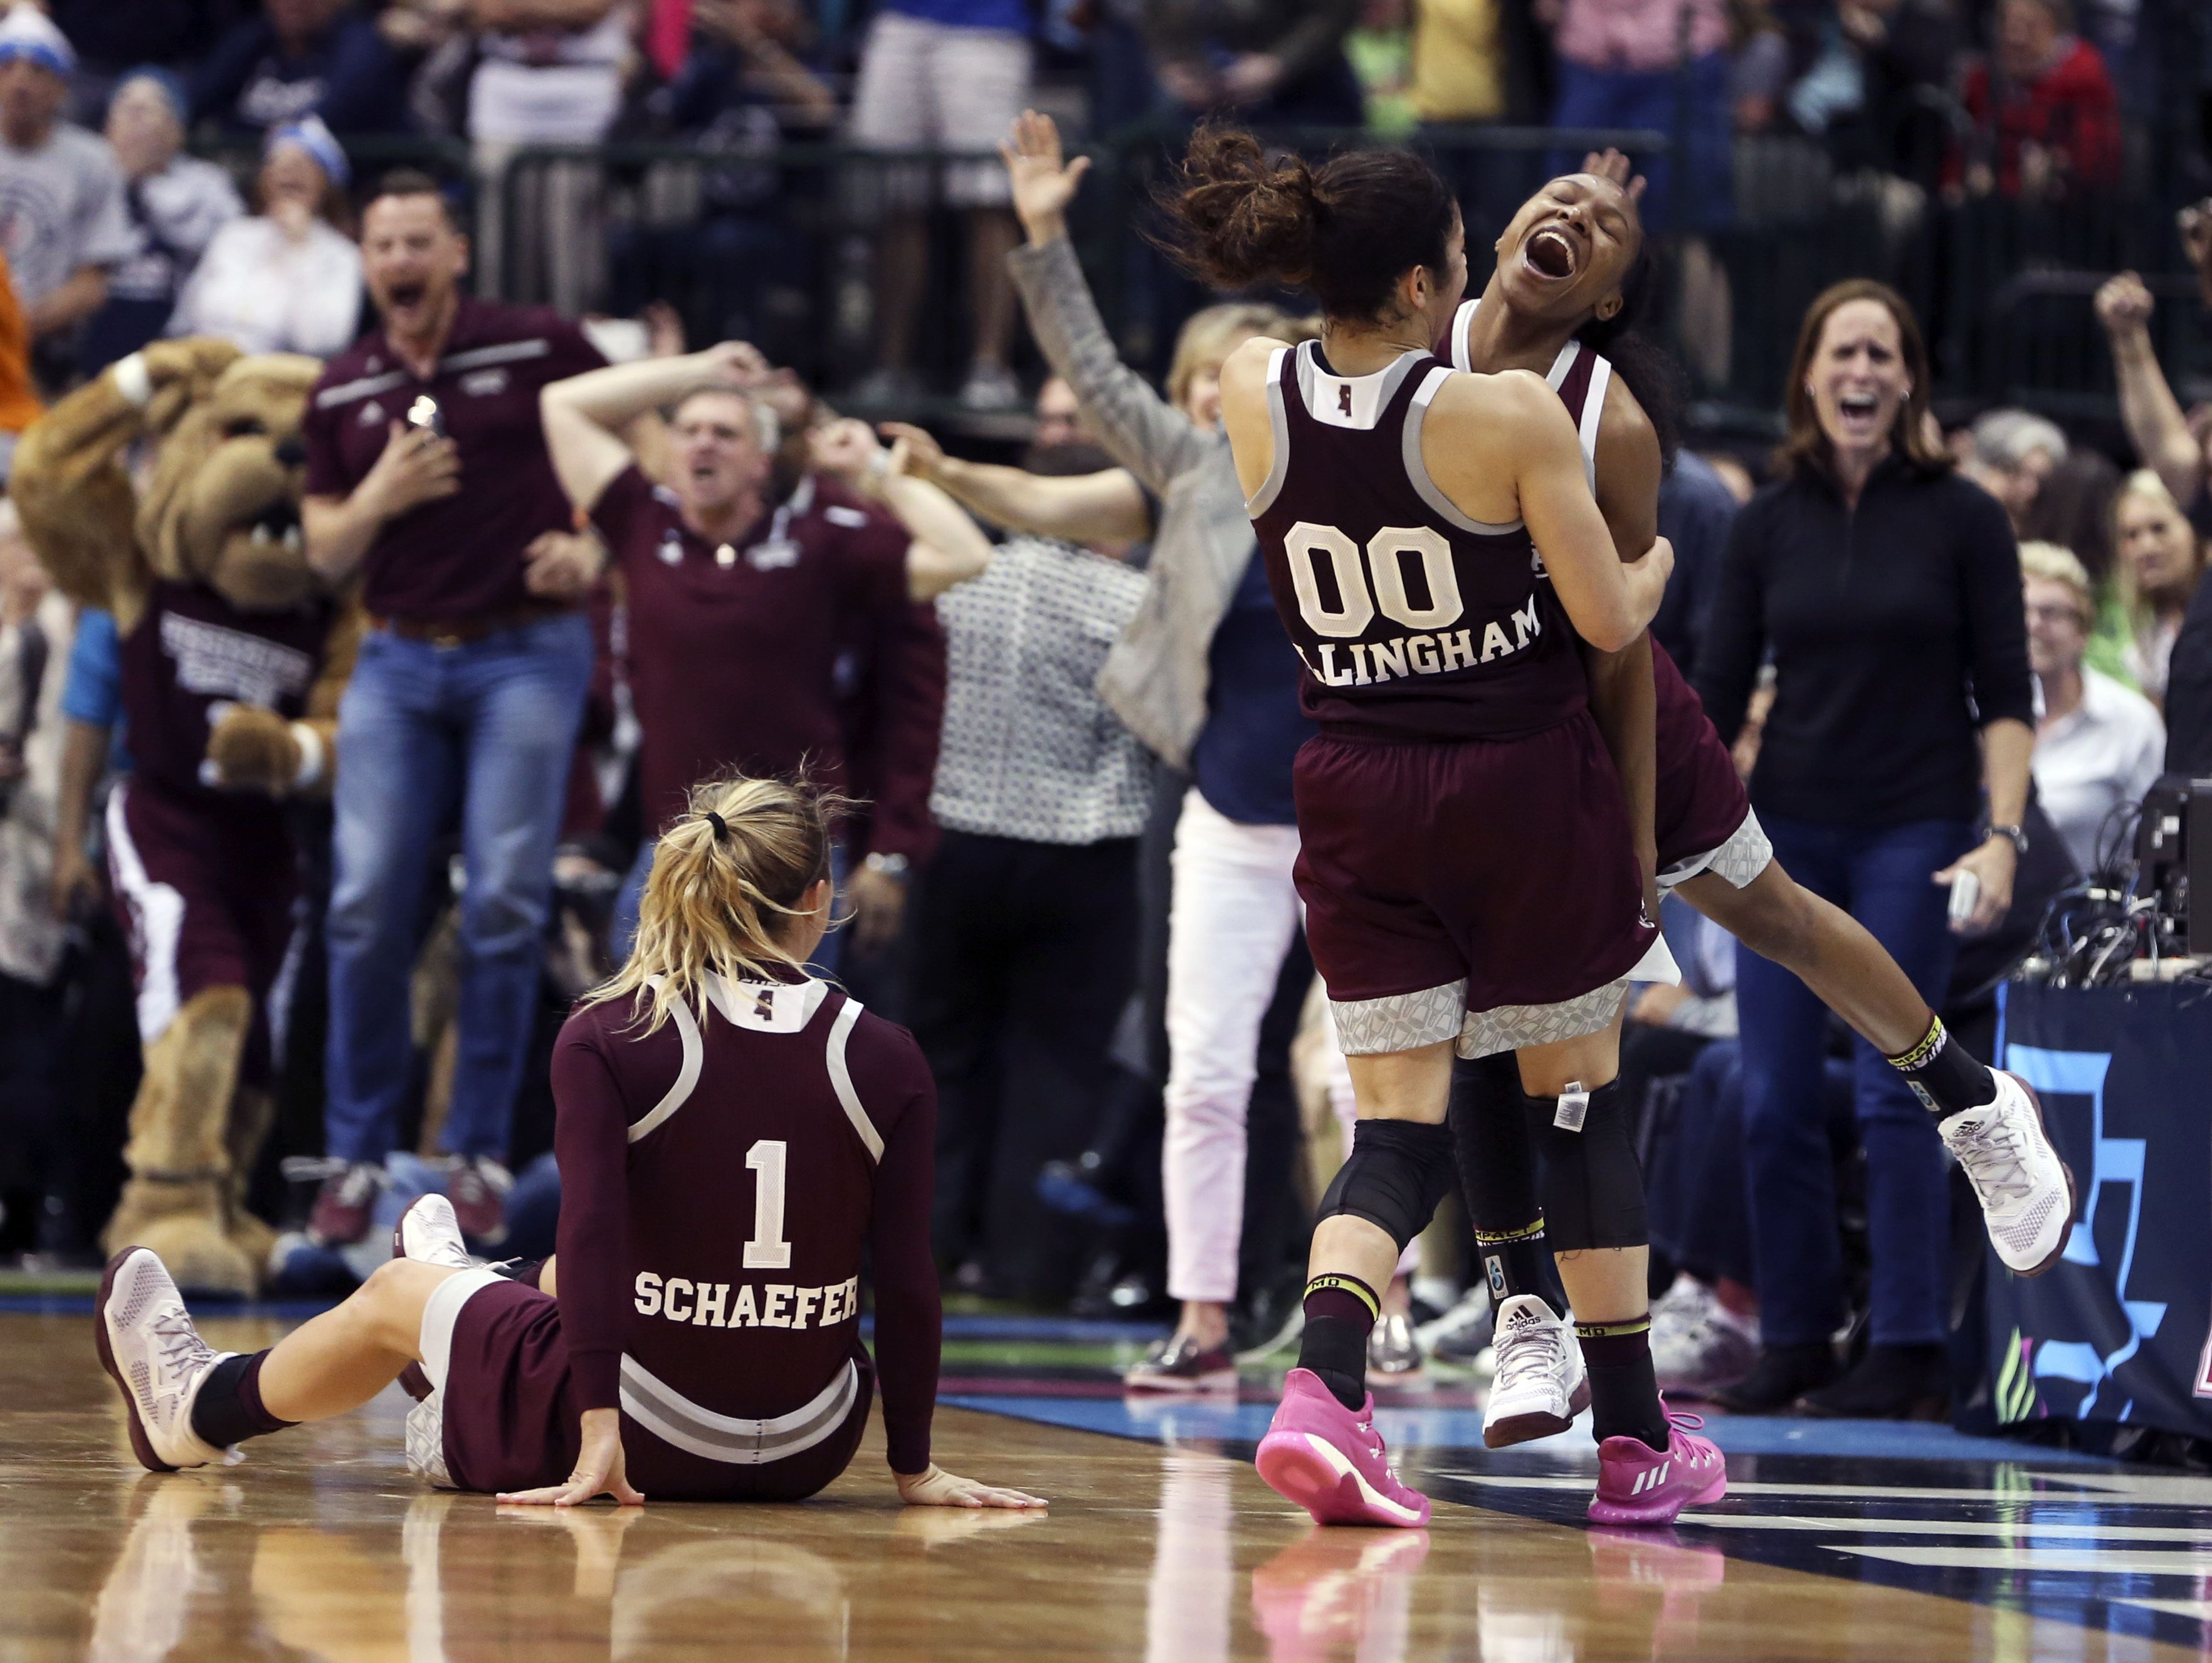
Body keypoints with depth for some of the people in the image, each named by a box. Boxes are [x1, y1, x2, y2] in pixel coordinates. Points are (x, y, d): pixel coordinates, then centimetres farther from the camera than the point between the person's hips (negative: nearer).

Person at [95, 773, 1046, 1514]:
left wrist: (599, 1436, -19)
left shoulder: (607, 1040, -11)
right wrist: (913, 1468, 0)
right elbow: (907, 1284, -7)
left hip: (643, 1434, -3)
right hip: (807, 1455, 3)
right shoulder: (886, 1065, -6)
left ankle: (199, 1408, 56)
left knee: (396, 1295, 28)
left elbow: (591, 1238, -18)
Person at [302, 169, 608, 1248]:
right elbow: (326, 553, 13)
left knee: (504, 908, -5)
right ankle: (357, 1152, 4)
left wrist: (594, 547, -10)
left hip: (527, 655, -3)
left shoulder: (539, 349, -2)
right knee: (368, 907, -5)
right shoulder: (341, 392, 10)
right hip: (399, 662, 3)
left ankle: (479, 1154, 3)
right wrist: (378, 498, -8)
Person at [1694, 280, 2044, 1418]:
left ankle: (1908, 1348, 0)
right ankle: (1794, 1337, 11)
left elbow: (2005, 699, -1)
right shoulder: (1771, 523, 6)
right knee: (1772, 1098, 0)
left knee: (1893, 1090, -7)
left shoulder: (1961, 519, -1)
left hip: (1914, 834, -3)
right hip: (1789, 832, 3)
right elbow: (1717, 693, 8)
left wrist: (2001, 834, -12)